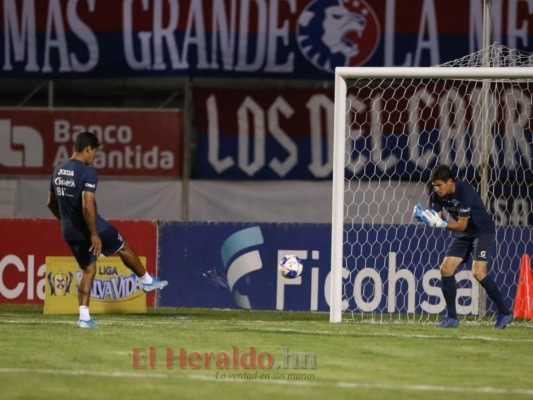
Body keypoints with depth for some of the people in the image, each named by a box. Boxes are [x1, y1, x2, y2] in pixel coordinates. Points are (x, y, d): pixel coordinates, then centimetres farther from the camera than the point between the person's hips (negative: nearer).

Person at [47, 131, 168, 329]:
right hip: (90, 228, -7)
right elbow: (87, 206, -28)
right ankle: (147, 281, 37)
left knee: (88, 269, 15)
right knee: (124, 248, 18)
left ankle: (84, 316, 6)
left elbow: (51, 203, 14)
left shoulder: (58, 170, 5)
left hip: (69, 231, 7)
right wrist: (94, 235, -22)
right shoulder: (88, 172, -20)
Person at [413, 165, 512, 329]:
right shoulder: (437, 195, -7)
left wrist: (441, 223, -41)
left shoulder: (465, 192, -28)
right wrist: (423, 216, -31)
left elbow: (462, 224, -29)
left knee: (478, 272, -22)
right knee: (445, 269, -5)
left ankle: (504, 313, -11)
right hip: (462, 235, 7)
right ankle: (451, 318, 3)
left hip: (483, 231, -7)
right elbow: (436, 219, -10)